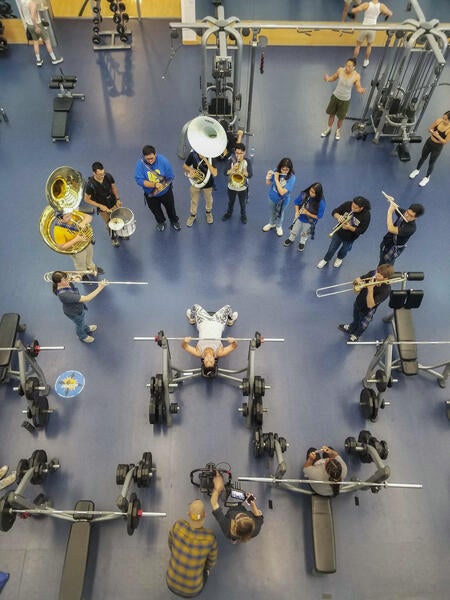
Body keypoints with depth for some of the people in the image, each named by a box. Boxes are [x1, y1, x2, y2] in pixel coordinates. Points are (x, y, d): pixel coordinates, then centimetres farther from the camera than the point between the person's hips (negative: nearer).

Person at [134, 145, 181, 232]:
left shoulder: (163, 161, -27)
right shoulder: (140, 164, -27)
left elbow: (170, 177, -19)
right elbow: (139, 180, -30)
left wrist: (162, 185, -29)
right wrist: (154, 184, -40)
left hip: (165, 192, 0)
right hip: (150, 194, 1)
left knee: (170, 207, 24)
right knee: (155, 210, 26)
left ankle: (174, 221, 55)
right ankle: (161, 222, 57)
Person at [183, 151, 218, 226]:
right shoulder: (193, 154, -20)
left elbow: (214, 174, -33)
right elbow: (185, 166, -4)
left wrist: (206, 161, -38)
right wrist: (190, 170, -26)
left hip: (208, 184, -1)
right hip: (195, 183, 1)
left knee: (208, 200, 24)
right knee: (194, 201, 22)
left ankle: (208, 213, 54)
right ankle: (193, 215, 48)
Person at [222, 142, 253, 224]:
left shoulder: (248, 161, -15)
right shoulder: (231, 160, -12)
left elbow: (250, 174, -23)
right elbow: (226, 172, -19)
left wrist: (242, 171, -39)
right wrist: (232, 169, -37)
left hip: (243, 188, -1)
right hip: (231, 186, 1)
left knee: (243, 204, 20)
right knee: (231, 202, 25)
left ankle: (243, 215, 46)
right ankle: (229, 213, 51)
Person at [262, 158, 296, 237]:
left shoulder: (291, 177, -30)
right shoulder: (276, 171, -20)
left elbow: (282, 192, -34)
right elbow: (268, 184, -10)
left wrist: (276, 179, -35)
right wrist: (268, 178, -32)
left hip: (283, 200, -3)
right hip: (272, 197, 3)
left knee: (280, 214, 25)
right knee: (272, 212, 28)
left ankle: (278, 226, 54)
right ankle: (272, 224, 57)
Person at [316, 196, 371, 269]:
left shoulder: (366, 215, -31)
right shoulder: (347, 204, -25)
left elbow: (361, 231, -24)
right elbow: (334, 212, -16)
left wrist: (349, 227, -38)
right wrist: (338, 216, -39)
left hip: (350, 238, -1)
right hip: (338, 232, 1)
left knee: (344, 250, 29)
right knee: (332, 248, 21)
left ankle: (339, 258, 63)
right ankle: (325, 259, 52)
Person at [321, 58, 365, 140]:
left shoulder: (356, 76, -23)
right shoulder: (340, 70, -18)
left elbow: (358, 88, -11)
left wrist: (361, 90, -36)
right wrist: (328, 79, -22)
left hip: (345, 100, -2)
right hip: (335, 96, 2)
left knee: (341, 117, 15)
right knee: (331, 114, 20)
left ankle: (338, 130, 45)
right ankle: (329, 129, 47)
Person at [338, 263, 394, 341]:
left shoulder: (386, 290, -36)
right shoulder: (372, 274, -22)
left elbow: (370, 305, -36)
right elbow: (355, 282, -8)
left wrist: (370, 290, -45)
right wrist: (358, 281, -32)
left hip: (367, 311, -4)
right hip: (358, 302, 4)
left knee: (362, 325, 27)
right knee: (356, 319, 34)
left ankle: (356, 335, 58)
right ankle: (351, 328, 65)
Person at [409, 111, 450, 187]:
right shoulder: (439, 120, -16)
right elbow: (430, 129, -2)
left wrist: (438, 136, -32)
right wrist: (432, 132, -24)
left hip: (437, 147, -4)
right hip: (429, 142, 4)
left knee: (431, 163, 15)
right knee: (423, 157, 24)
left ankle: (427, 177, 39)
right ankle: (417, 170, 52)